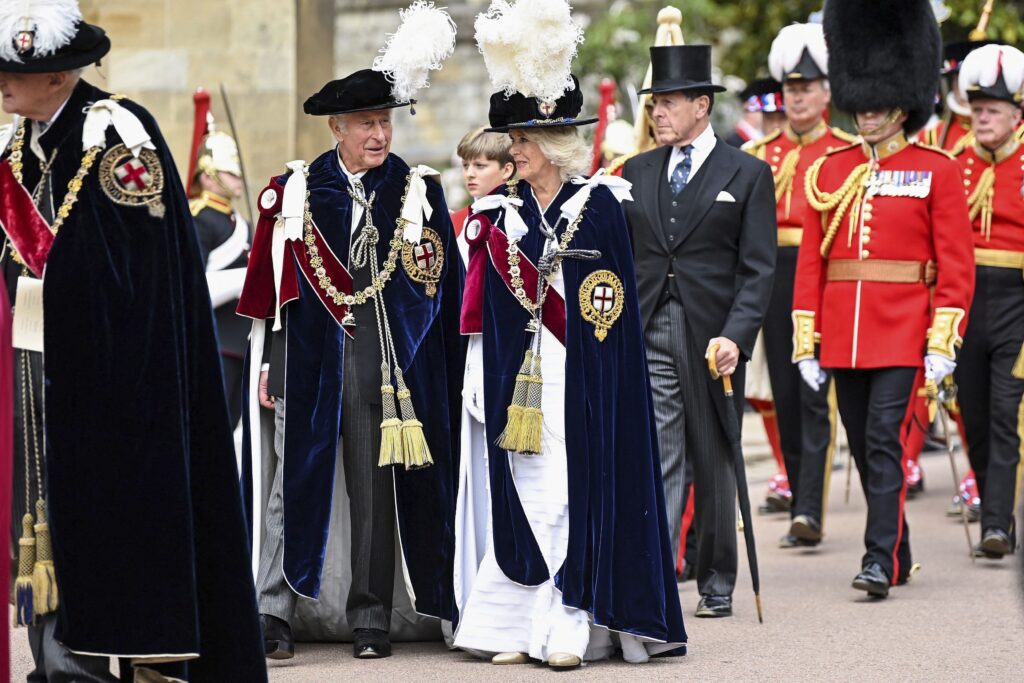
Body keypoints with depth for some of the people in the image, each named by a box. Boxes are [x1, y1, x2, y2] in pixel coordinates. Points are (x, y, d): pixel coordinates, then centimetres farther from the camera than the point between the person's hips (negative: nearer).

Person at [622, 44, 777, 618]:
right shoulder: (637, 172, 11)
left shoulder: (748, 174, 0)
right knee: (655, 461, -6)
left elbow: (758, 268, -5)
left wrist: (735, 335, -17)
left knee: (714, 462, 8)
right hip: (645, 334, 2)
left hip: (712, 338, -2)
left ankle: (717, 583, 19)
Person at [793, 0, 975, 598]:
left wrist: (943, 341, -11)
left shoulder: (937, 171, 0)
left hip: (902, 331, -5)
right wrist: (807, 343, 6)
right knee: (864, 447, 10)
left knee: (883, 439, -13)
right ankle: (899, 555, 22)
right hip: (843, 334, 5)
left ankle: (881, 560, -12)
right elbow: (811, 261, 10)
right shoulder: (830, 171, 10)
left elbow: (957, 262, -4)